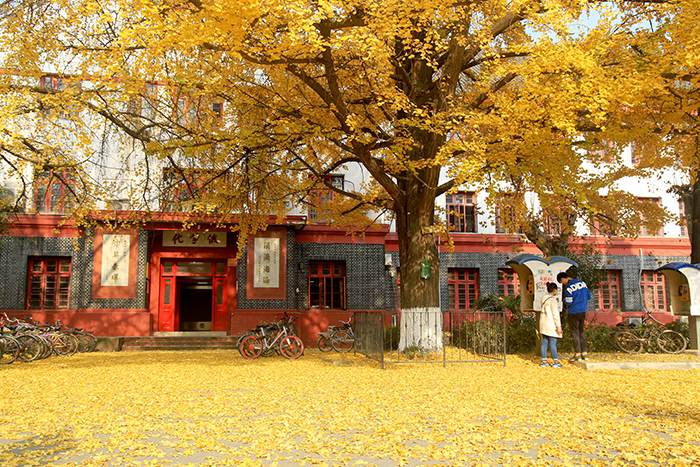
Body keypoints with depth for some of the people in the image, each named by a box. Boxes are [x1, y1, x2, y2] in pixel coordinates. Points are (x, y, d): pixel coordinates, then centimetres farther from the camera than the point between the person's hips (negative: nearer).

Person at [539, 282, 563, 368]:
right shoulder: (553, 300, -13)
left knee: (544, 343, 8)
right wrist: (558, 327, -13)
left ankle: (544, 361, 11)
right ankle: (556, 361, 3)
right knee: (553, 343, -3)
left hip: (543, 324, 7)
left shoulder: (544, 298, 10)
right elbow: (555, 314, -15)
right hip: (551, 325, -7)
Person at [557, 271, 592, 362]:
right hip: (583, 311, 6)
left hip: (574, 312, -6)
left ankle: (577, 354, 3)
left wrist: (564, 300, 5)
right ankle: (585, 352, 14)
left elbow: (568, 302, -16)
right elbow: (589, 296, 11)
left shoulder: (568, 287, -16)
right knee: (581, 332, 16)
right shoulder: (582, 283, 5)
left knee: (575, 333, 2)